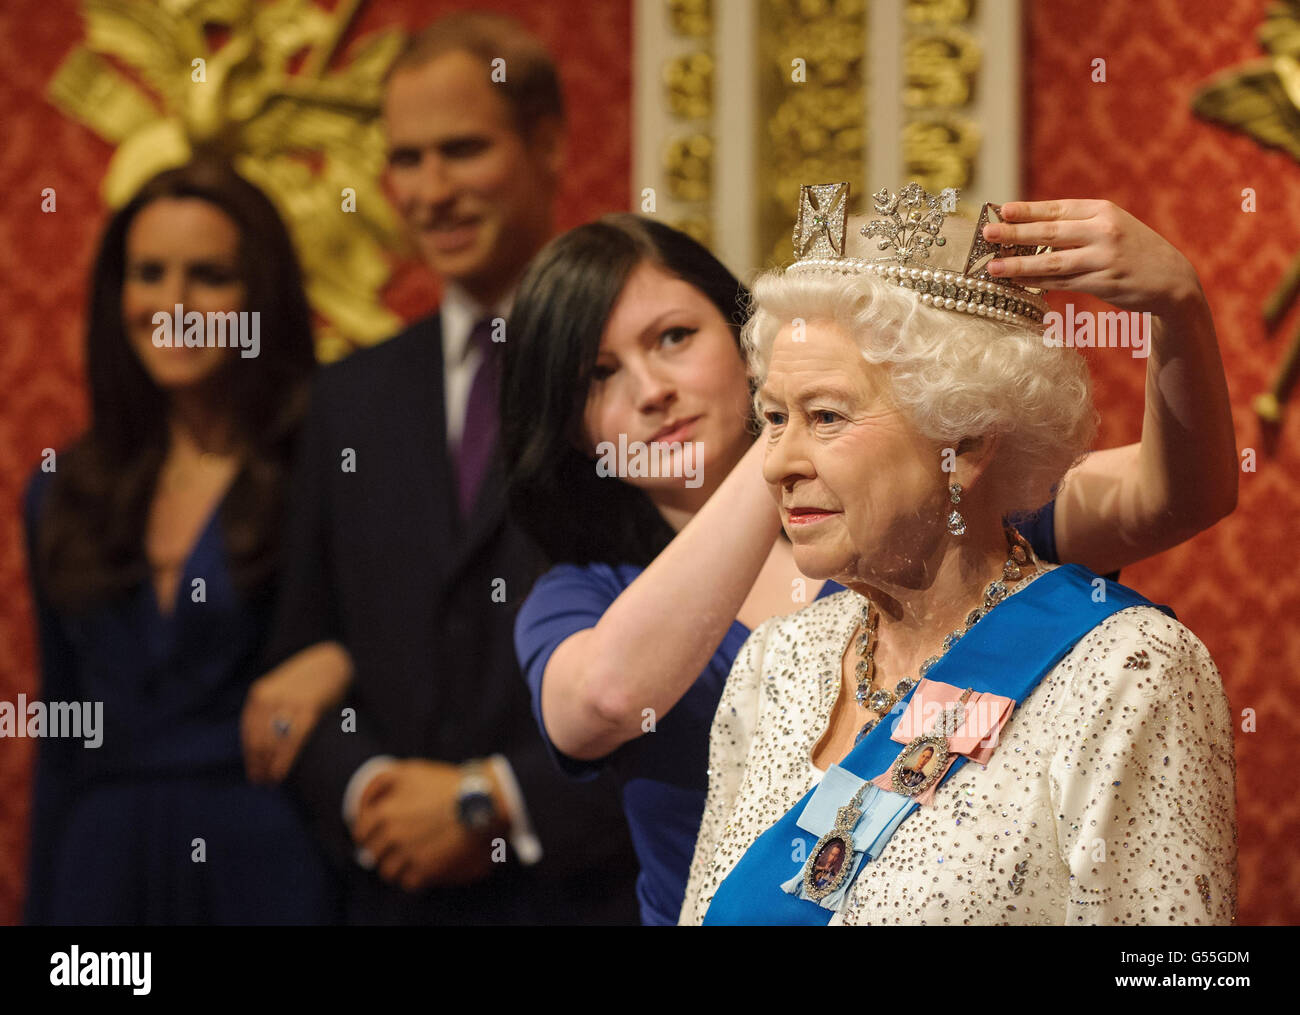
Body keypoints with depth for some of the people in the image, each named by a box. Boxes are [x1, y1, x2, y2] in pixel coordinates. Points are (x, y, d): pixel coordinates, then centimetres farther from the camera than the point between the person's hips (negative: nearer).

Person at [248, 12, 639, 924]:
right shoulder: (354, 399, 13)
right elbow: (300, 664, 14)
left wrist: (495, 799, -12)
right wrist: (361, 791, -6)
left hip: (601, 891, -4)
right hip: (396, 892, 4)